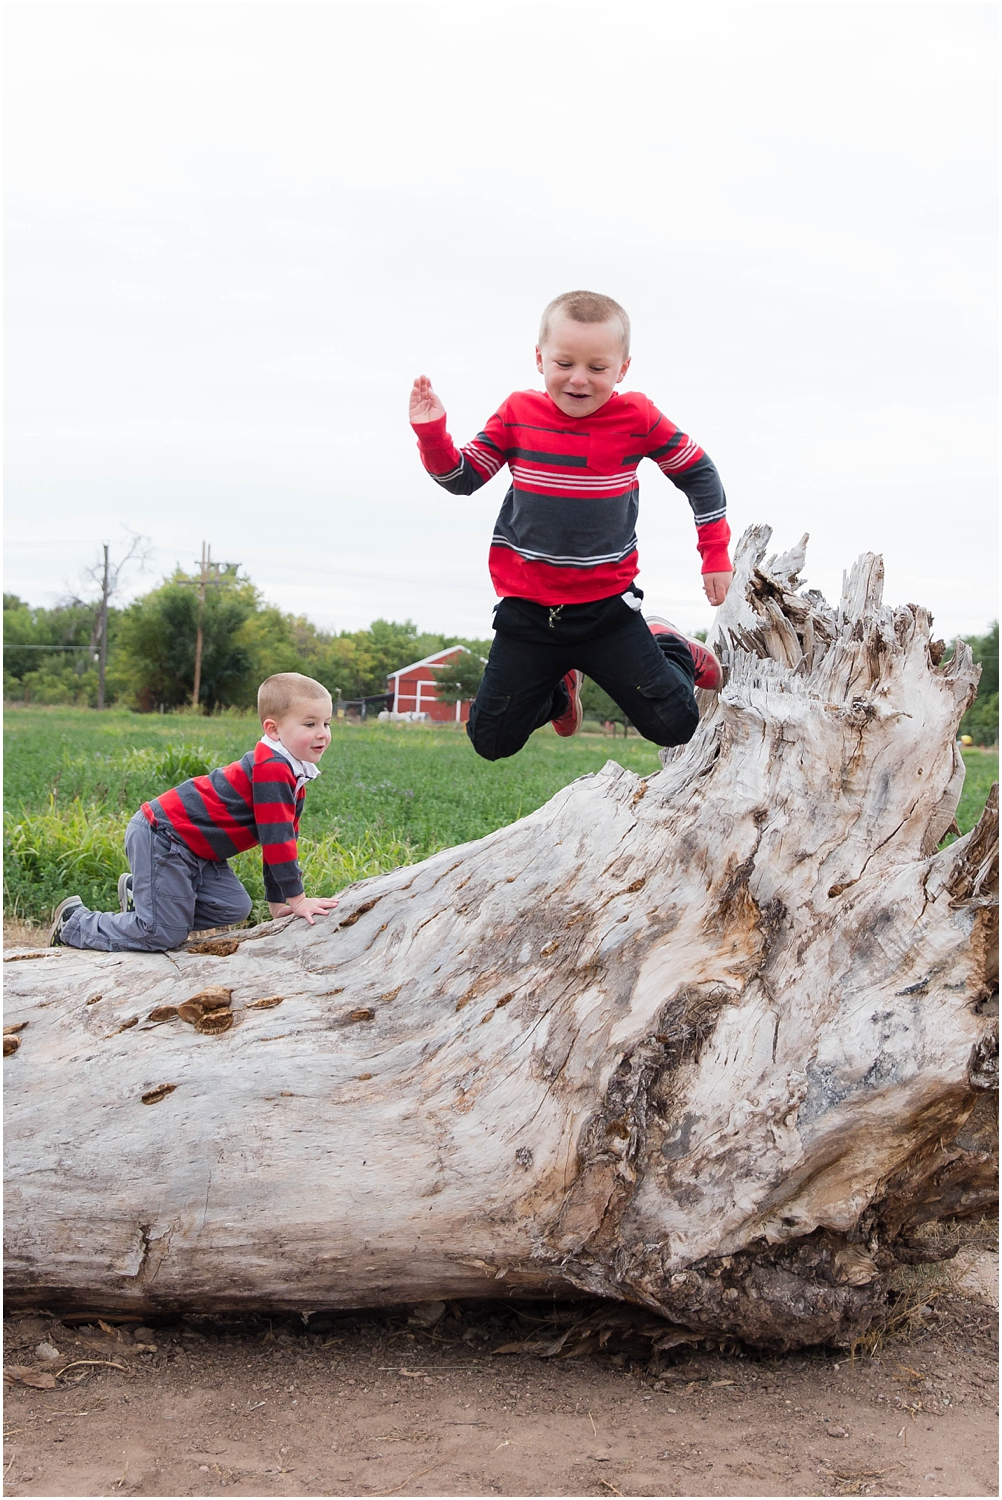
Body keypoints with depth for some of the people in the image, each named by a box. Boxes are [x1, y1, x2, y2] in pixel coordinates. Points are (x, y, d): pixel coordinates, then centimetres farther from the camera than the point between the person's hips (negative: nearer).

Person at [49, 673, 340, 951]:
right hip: (160, 837, -10)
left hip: (194, 850, 10)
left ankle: (138, 894, 17)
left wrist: (278, 901, 17)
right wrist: (297, 899, -17)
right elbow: (275, 837, -24)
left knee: (234, 909, 3)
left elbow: (279, 839, 16)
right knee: (162, 935, -12)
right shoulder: (272, 769, -23)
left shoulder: (293, 776, 8)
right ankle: (74, 923, 8)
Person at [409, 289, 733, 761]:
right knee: (491, 741, 5)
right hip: (526, 611, 2)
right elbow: (463, 478, 4)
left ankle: (672, 651, 27)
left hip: (607, 609, -1)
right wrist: (431, 433, -15)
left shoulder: (637, 419, -8)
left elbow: (698, 473, 7)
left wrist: (715, 554, 7)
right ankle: (557, 687, 36)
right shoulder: (517, 414, -5)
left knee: (675, 726, -8)